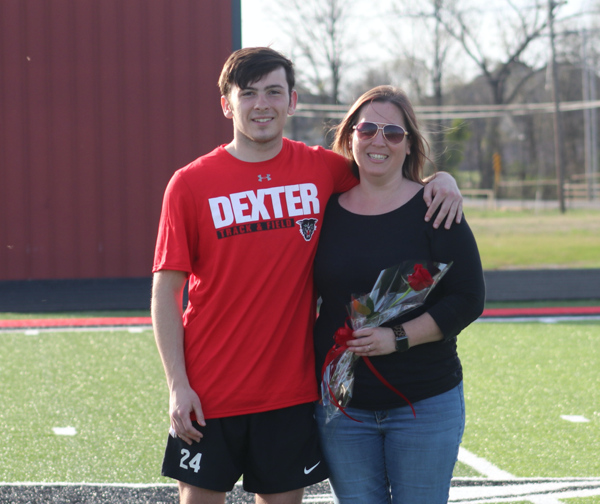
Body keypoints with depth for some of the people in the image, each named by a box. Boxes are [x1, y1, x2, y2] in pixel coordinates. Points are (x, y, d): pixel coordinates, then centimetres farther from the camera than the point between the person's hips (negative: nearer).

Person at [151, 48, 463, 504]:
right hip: (210, 396, -2)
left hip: (291, 391, 2)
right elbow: (166, 291, -2)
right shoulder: (190, 185, -3)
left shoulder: (322, 170, 3)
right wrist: (177, 384, -9)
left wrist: (441, 179, -3)